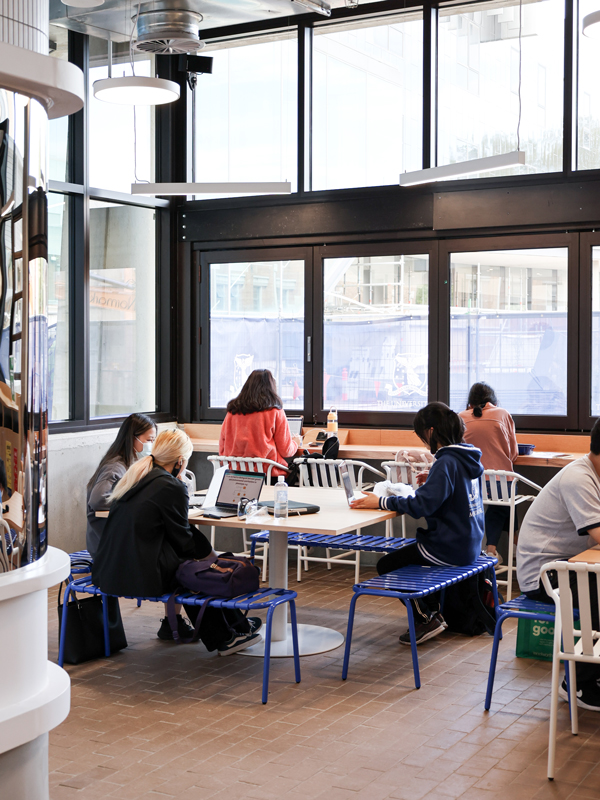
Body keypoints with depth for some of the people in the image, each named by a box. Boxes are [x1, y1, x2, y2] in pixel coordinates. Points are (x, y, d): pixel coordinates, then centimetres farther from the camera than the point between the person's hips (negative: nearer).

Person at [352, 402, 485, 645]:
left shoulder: (446, 462, -22)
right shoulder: (467, 457, 6)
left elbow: (422, 505, -29)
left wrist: (380, 502, -24)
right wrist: (432, 481, 14)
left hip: (451, 548, -10)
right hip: (470, 543, 10)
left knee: (386, 566, 1)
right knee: (404, 552, 29)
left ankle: (427, 618, 10)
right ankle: (433, 613, 30)